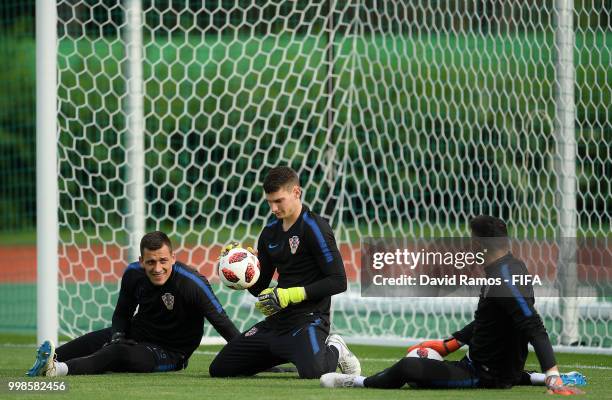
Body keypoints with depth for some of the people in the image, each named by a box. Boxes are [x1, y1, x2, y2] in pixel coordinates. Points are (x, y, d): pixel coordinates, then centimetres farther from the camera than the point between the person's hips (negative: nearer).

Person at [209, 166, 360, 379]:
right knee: (218, 368, 5)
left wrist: (291, 295, -19)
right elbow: (259, 288, 18)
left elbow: (338, 282, -16)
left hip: (309, 318, -8)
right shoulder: (270, 233, 13)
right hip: (276, 321, 8)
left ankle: (334, 350, 1)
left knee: (312, 371, -38)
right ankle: (288, 354, 18)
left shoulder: (314, 228, -11)